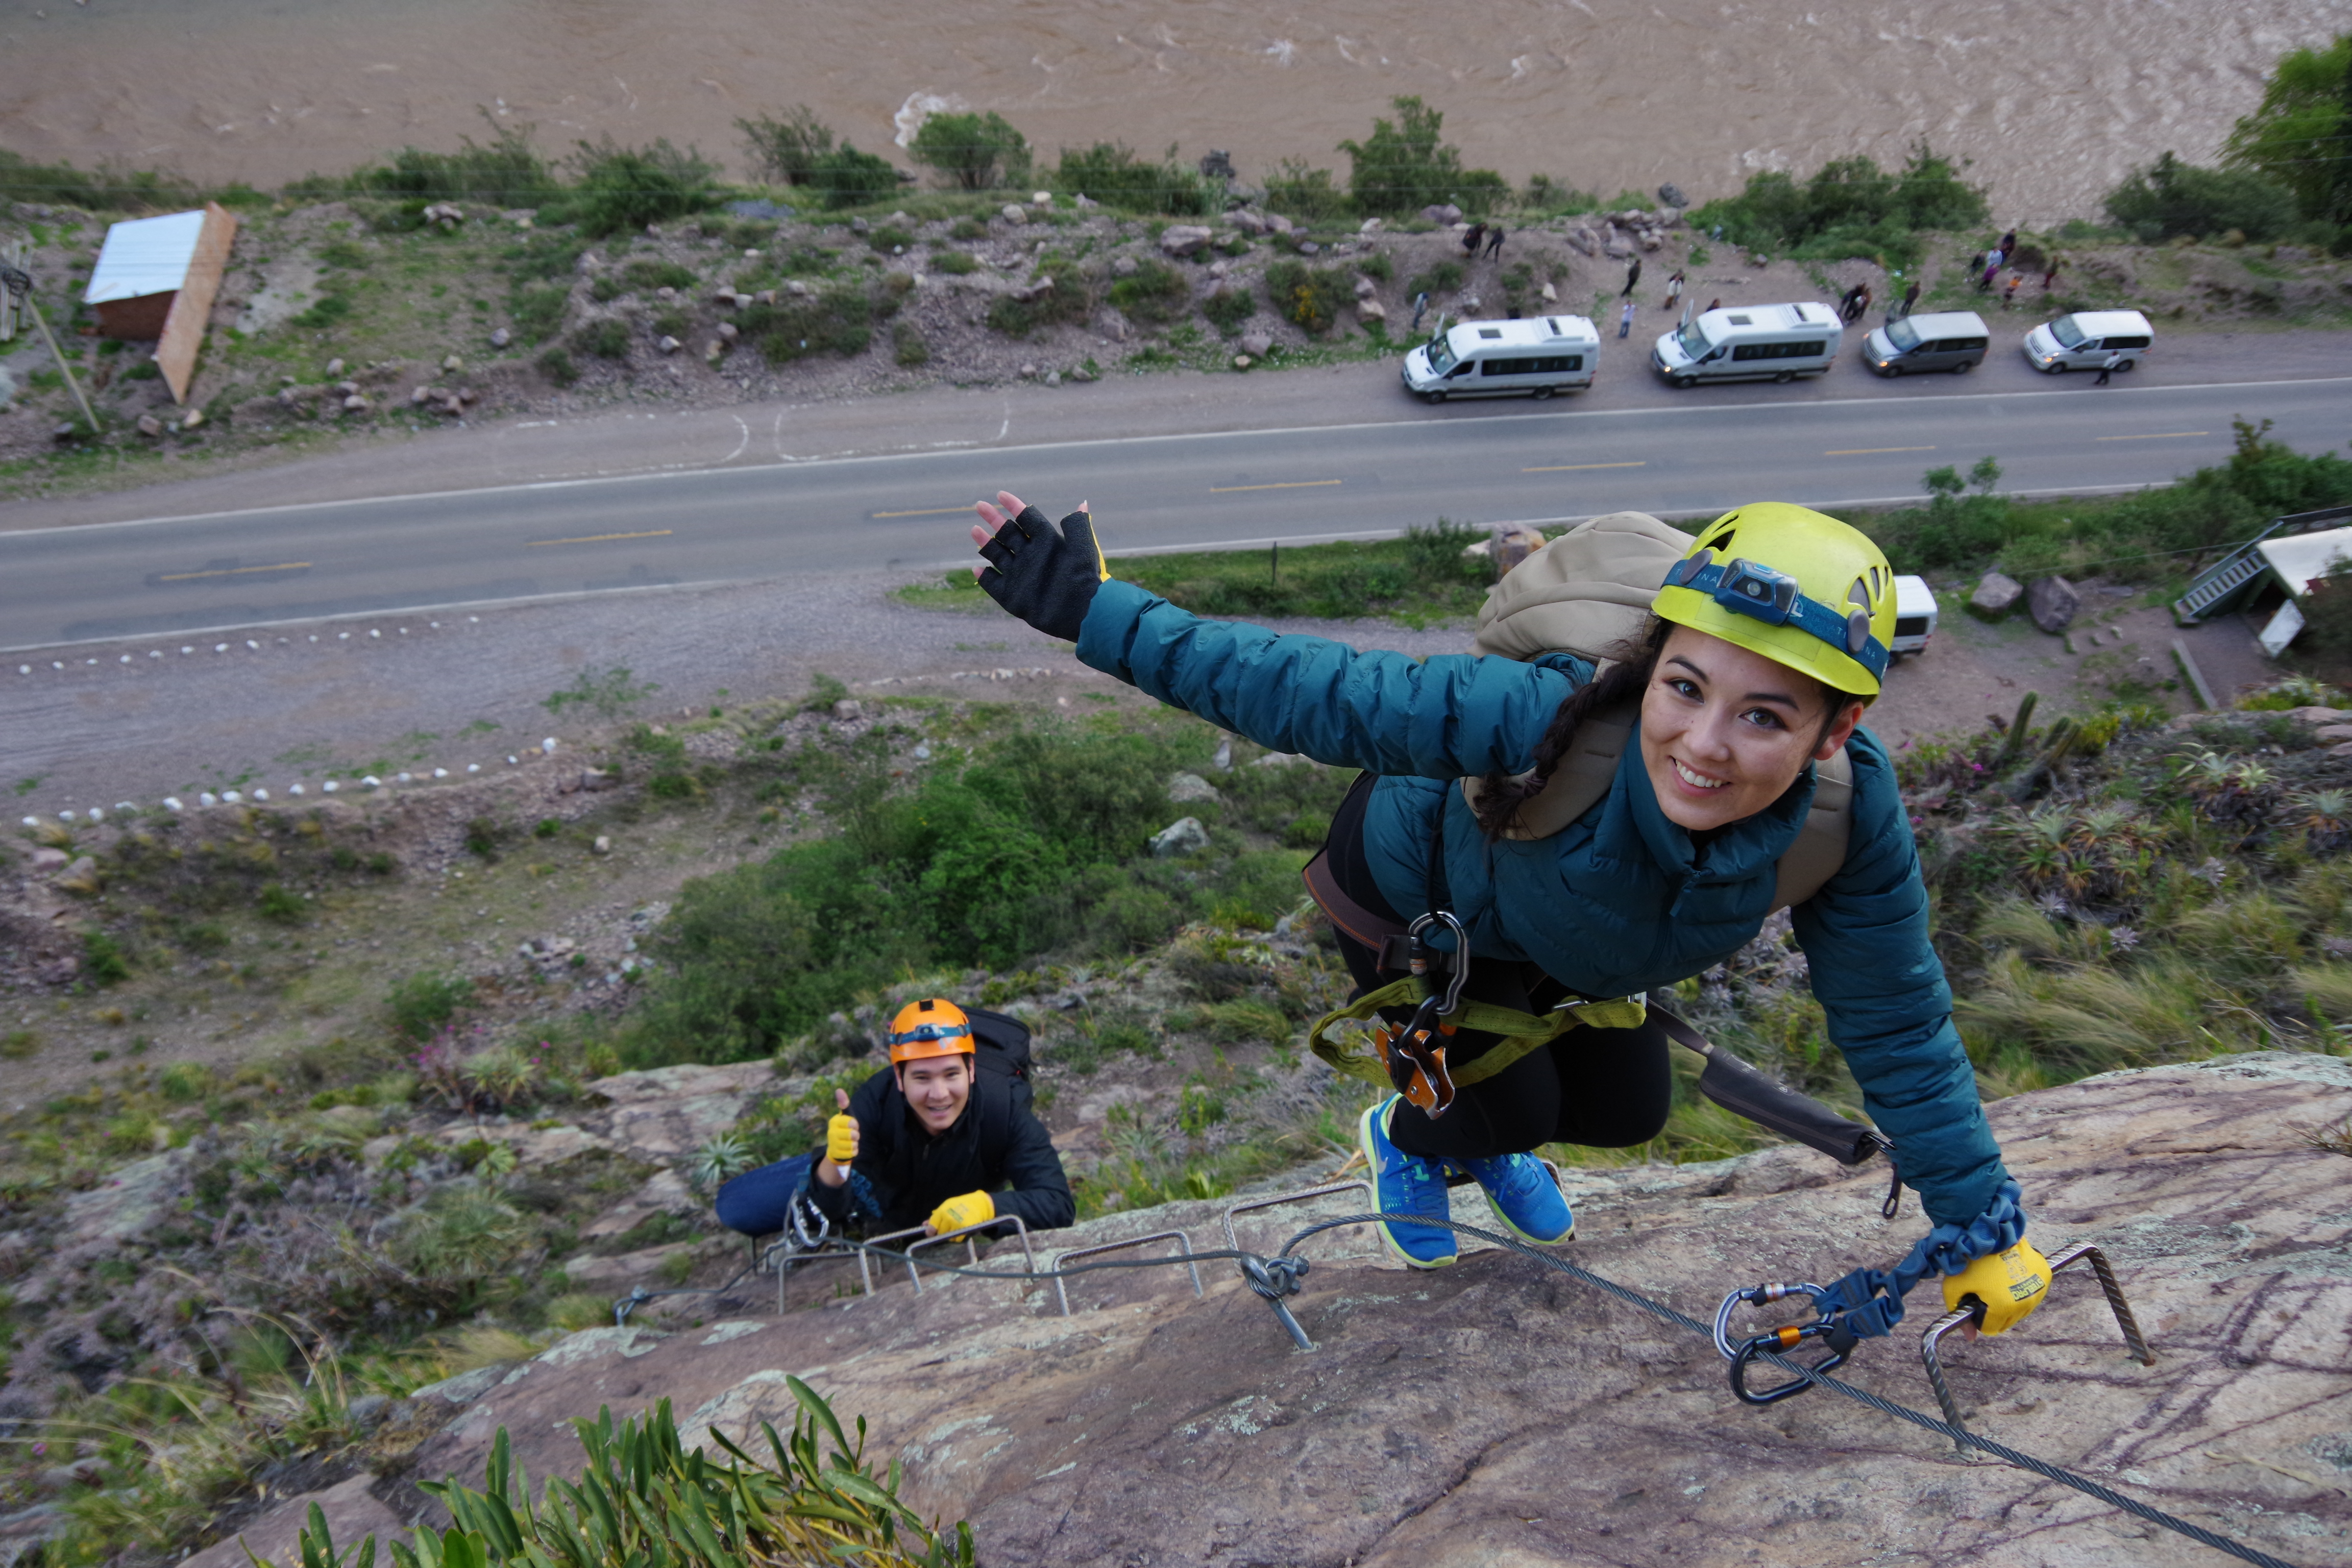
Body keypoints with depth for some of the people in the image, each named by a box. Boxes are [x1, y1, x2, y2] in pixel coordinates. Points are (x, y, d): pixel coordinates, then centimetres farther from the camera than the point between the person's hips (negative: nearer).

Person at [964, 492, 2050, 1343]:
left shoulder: (1848, 812, -33)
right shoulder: (1553, 719, -47)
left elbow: (1896, 1026, -19)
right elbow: (1315, 694, -41)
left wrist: (1980, 1225, -9)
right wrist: (1093, 612, -41)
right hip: (1415, 890, -4)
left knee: (1627, 1109, 11)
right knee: (1512, 1105, -2)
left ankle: (1496, 1142, 47)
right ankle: (1408, 1139, 37)